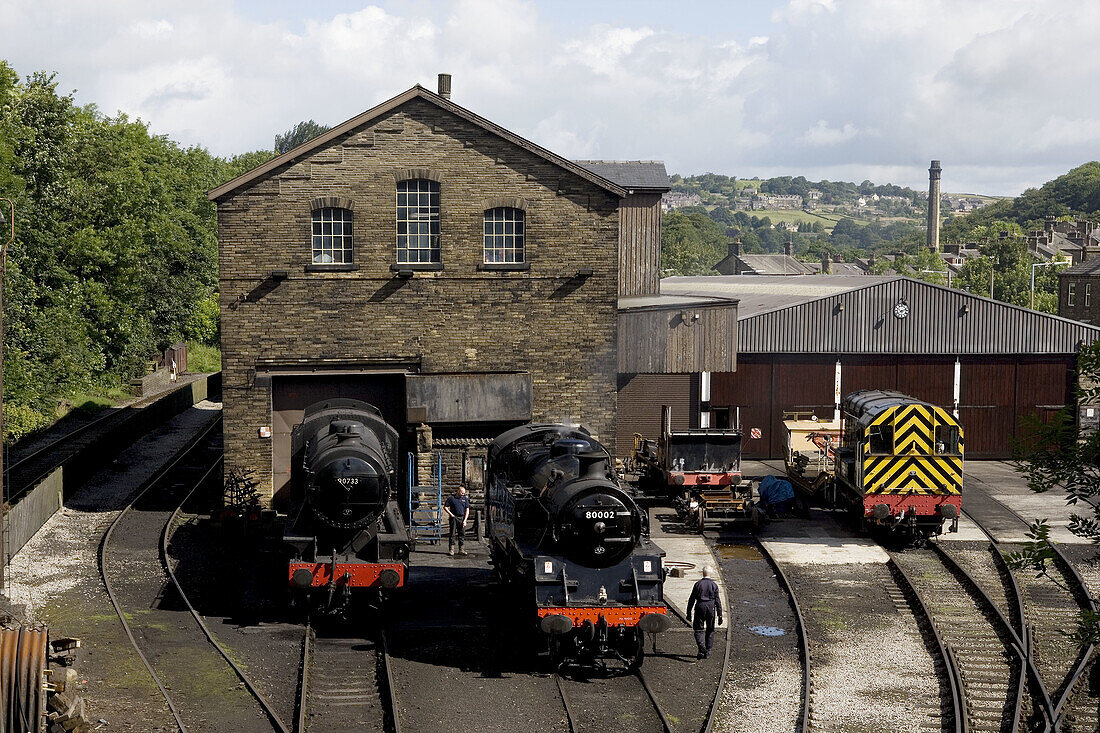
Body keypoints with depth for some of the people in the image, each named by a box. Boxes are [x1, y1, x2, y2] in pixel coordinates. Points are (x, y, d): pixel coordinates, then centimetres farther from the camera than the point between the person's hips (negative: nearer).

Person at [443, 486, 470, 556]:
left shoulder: (465, 499, 9)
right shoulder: (451, 498, 0)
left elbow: (467, 510, 7)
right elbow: (445, 507, 5)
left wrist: (465, 520, -2)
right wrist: (450, 514, -8)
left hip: (462, 518, 3)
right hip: (454, 517, -3)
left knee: (462, 534, 3)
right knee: (452, 533, -5)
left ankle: (461, 550, 10)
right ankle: (451, 550, -3)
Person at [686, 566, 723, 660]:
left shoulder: (698, 584, 0)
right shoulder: (714, 585, 0)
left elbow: (692, 599, 2)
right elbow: (717, 600, 0)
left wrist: (689, 612, 8)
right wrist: (719, 615, 4)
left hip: (700, 607, -1)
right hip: (711, 608, 1)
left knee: (699, 629, 2)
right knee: (710, 630, 13)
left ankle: (701, 648, -20)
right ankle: (707, 651, 15)